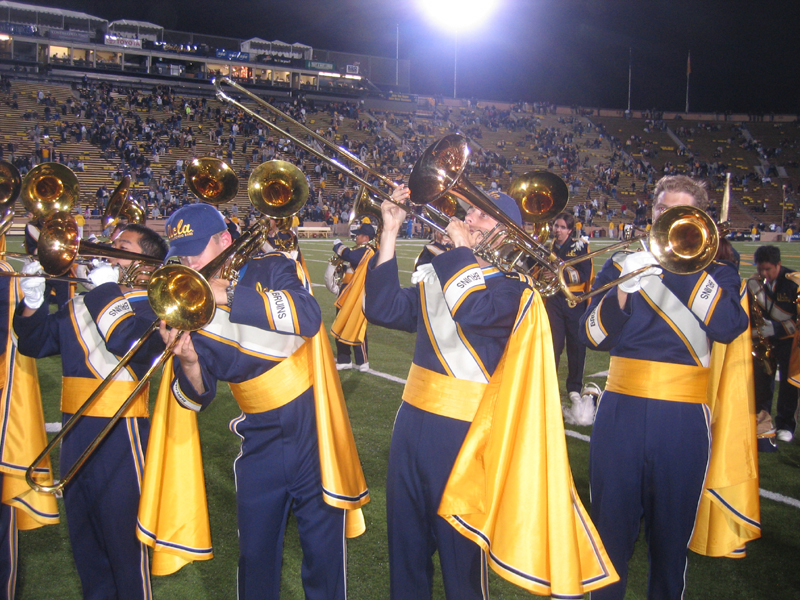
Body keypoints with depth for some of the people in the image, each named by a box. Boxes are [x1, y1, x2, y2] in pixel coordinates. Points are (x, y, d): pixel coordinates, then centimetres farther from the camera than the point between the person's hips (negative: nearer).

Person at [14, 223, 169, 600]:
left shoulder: (151, 304, -7)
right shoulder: (83, 302, 14)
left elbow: (127, 340, -26)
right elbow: (36, 343, 13)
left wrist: (107, 289, -16)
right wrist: (32, 303, -3)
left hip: (119, 432, -7)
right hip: (75, 428, 7)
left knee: (122, 536, 3)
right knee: (82, 533, 20)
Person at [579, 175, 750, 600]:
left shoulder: (715, 270, 8)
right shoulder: (622, 263, 9)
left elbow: (727, 328, -13)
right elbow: (593, 336, -2)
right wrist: (622, 290, -18)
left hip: (683, 420, 0)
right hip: (621, 410, 1)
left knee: (671, 533, 10)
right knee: (610, 527, 8)